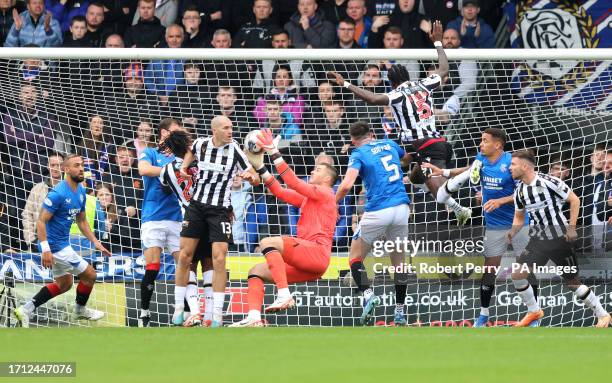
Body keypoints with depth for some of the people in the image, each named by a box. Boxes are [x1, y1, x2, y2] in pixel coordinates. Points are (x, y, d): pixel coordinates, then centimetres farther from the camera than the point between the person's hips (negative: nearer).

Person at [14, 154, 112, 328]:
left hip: (62, 244, 10)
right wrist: (46, 250, -28)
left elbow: (81, 221, 17)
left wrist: (95, 242, 11)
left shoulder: (80, 191, 5)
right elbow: (41, 222, -23)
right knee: (89, 274, 3)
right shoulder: (58, 194, -23)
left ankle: (26, 309, 19)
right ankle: (81, 310, 28)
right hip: (55, 246, -10)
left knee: (64, 284, 21)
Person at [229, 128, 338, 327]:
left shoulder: (324, 193, 2)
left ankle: (284, 295, -35)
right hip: (305, 264, 9)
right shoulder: (307, 197, 27)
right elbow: (281, 192, 19)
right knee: (257, 271, 4)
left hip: (317, 253, -9)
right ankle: (254, 319, -15)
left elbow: (293, 183, -10)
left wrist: (274, 153, -12)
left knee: (268, 242, -26)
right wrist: (259, 166, 14)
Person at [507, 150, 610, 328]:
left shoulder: (549, 182, -16)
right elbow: (519, 217, 16)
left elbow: (574, 200, -8)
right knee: (517, 273, -10)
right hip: (538, 240, 6)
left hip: (559, 238, -6)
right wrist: (513, 231, -5)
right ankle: (534, 312, 8)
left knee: (572, 282, 0)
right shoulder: (519, 191, 3)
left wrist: (571, 227, -14)